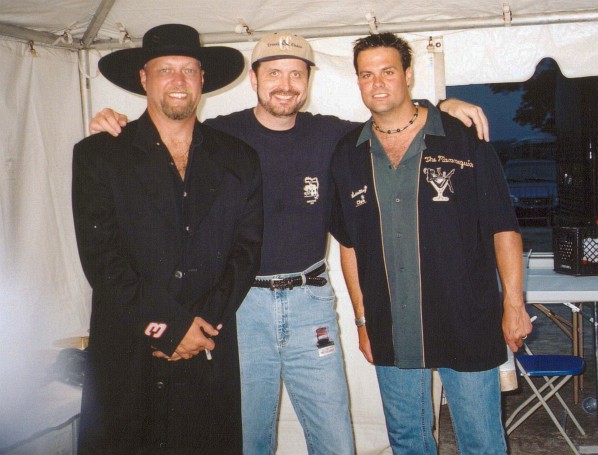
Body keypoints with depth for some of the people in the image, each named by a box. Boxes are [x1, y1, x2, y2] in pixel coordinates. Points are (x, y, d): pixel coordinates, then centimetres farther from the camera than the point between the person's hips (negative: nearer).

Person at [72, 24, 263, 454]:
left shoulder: (240, 159, 8)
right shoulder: (97, 155, 1)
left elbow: (247, 250, 3)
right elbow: (100, 256, -7)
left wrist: (204, 324, -9)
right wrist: (173, 327, -12)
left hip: (211, 358, 2)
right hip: (126, 357, -1)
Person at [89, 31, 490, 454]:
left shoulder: (329, 134, 3)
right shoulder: (220, 135, -4)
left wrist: (443, 107, 2)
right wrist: (114, 127, -12)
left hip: (310, 302, 2)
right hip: (240, 304, -1)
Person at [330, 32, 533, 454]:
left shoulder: (464, 138, -5)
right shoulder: (348, 155, 4)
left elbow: (503, 227, -3)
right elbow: (349, 243, 9)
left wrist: (513, 304, -5)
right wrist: (363, 319, 9)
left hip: (468, 327, -3)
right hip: (391, 334, 3)